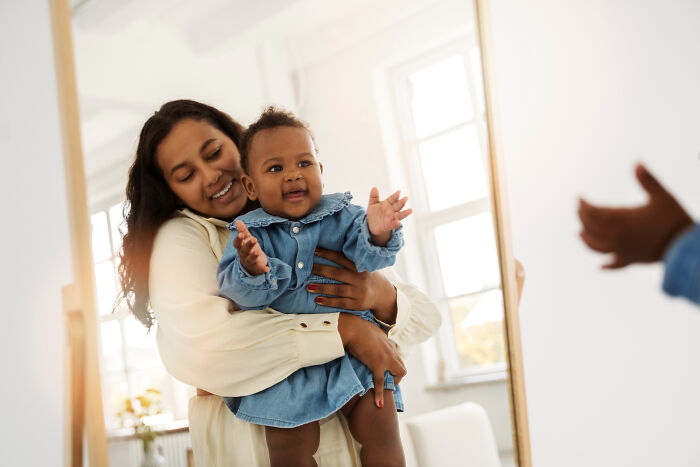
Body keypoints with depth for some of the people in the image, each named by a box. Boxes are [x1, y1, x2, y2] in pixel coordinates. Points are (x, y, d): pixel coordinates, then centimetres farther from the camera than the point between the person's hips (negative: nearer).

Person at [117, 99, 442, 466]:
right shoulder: (180, 238, -3)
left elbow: (426, 315, 5)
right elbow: (198, 349, -23)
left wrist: (384, 297, -18)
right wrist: (344, 330, -22)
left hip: (346, 423, 4)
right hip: (246, 432, -3)